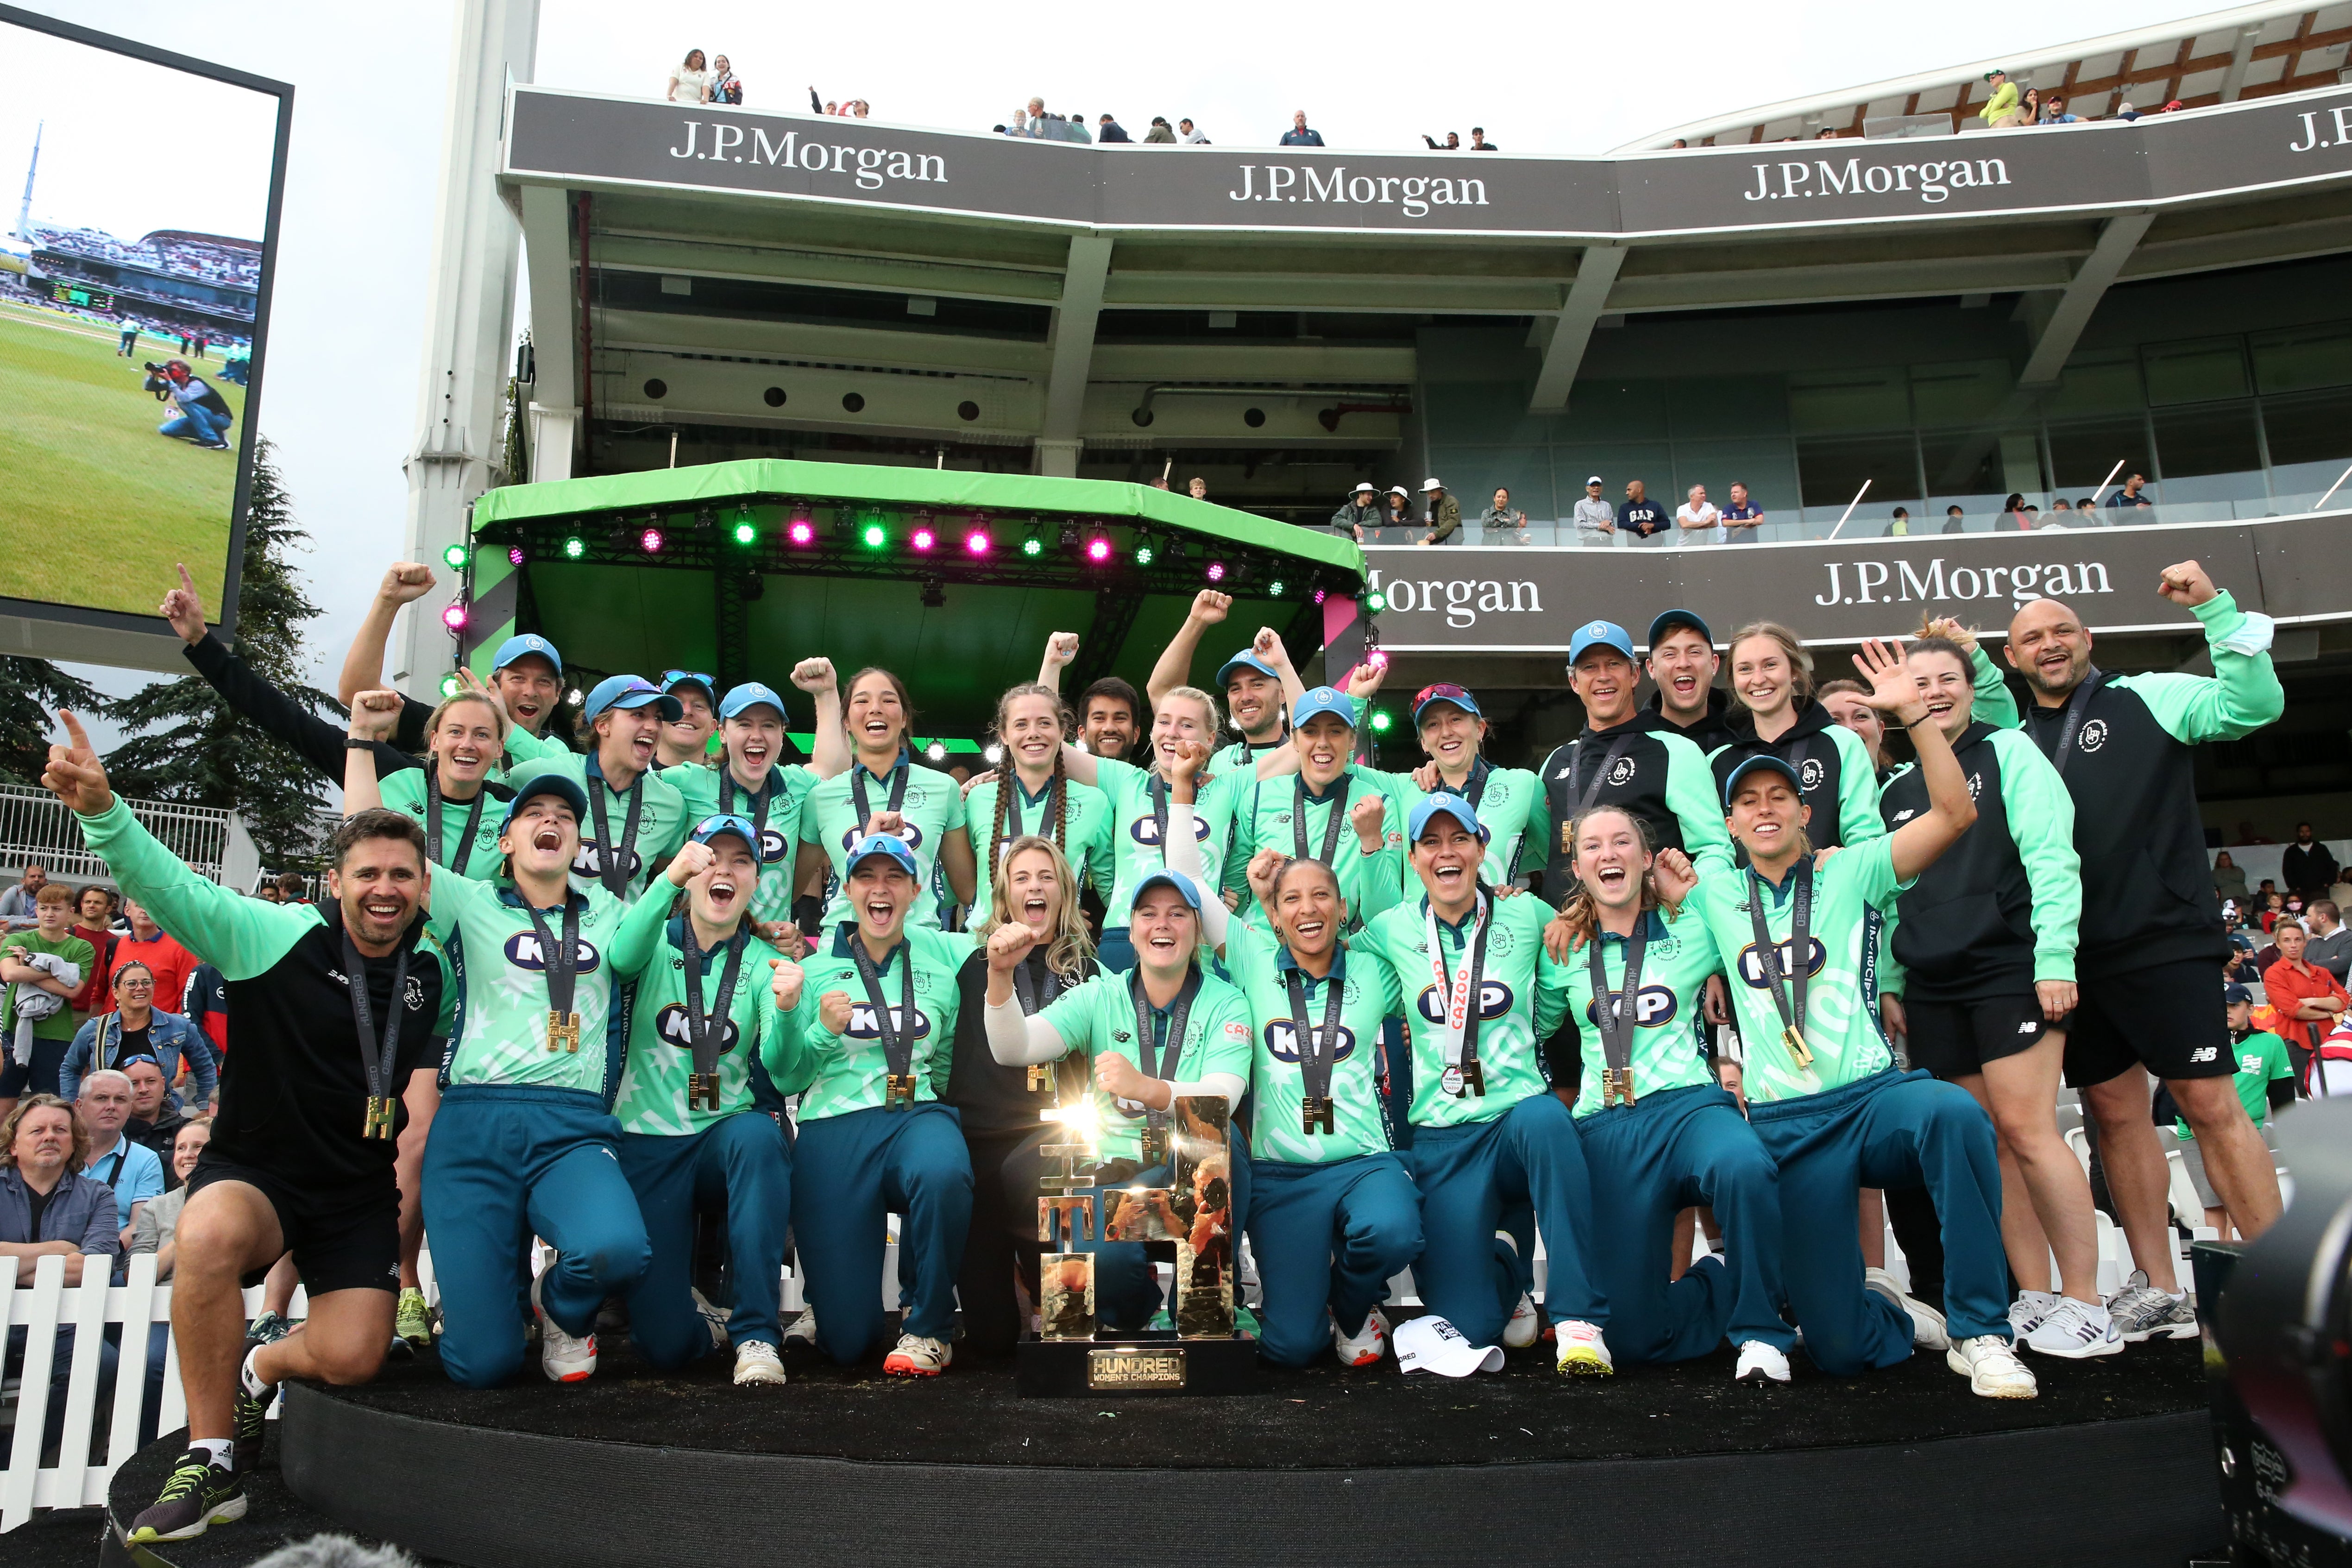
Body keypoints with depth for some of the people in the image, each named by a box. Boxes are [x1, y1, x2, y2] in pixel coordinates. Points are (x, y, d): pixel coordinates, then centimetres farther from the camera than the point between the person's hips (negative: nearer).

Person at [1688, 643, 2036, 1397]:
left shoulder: (1850, 873, 8)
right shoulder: (1719, 896, 14)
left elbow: (1955, 812, -3)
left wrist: (1912, 712, -10)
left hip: (1872, 1096, -1)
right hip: (1783, 1128, 1)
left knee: (1954, 1113, -40)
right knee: (1839, 1349, -7)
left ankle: (1979, 1333, -24)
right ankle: (1895, 1314, 31)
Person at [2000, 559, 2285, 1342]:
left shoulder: (2148, 699, 2)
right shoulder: (2013, 742, 14)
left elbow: (2255, 704, -9)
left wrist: (2215, 610, -18)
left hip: (2162, 940, -4)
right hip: (2073, 956, 5)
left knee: (2211, 1104, -7)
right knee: (2116, 1111, 8)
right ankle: (2159, 1291, 16)